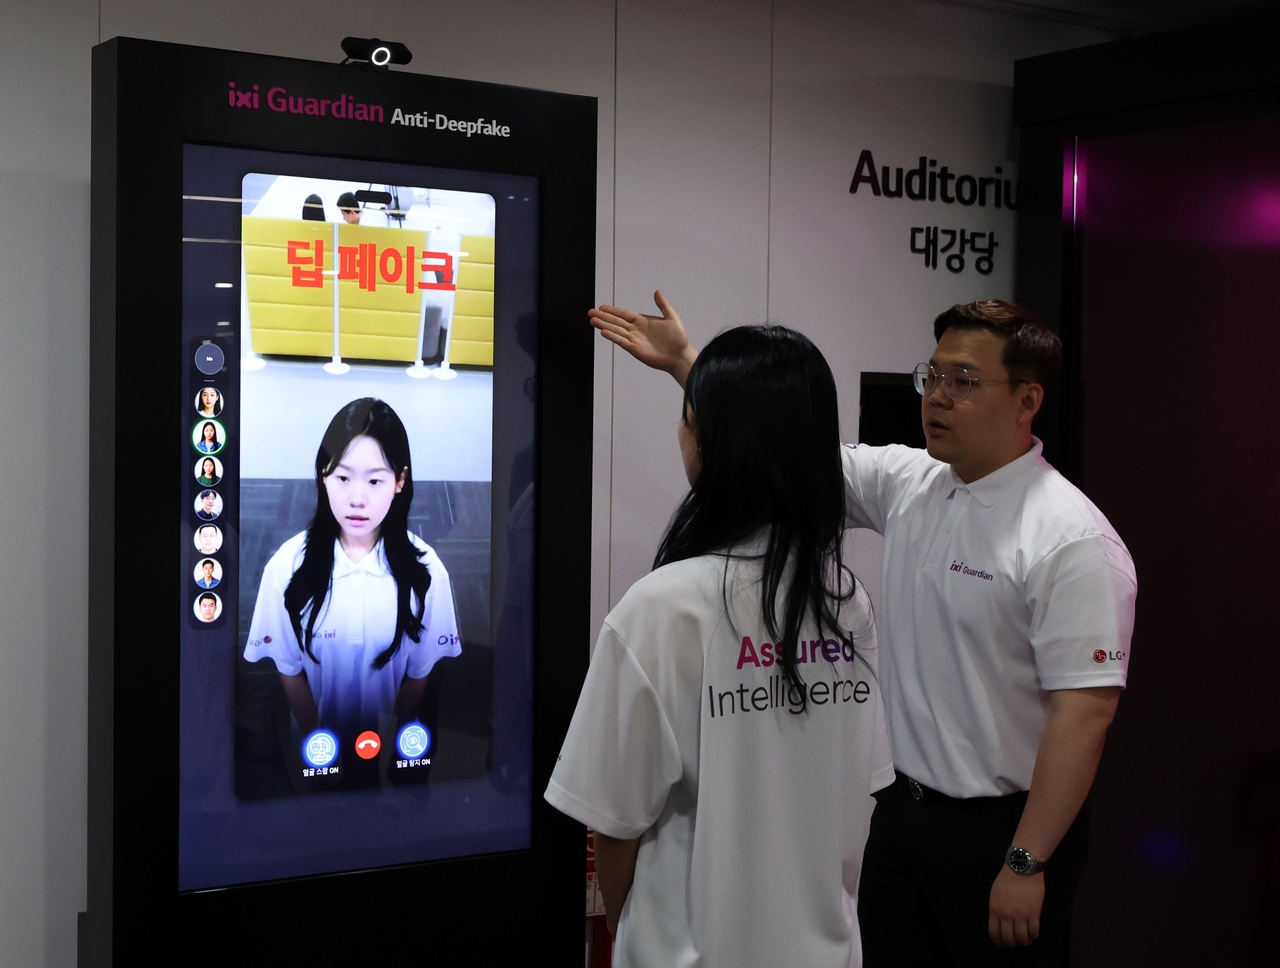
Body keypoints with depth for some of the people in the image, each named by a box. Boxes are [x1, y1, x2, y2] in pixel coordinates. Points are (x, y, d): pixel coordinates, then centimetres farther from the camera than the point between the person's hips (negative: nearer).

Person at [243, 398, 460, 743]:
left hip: (387, 736, 0)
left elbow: (419, 672, -9)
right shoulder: (288, 565, -19)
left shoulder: (424, 567, -18)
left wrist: (393, 739, -9)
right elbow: (288, 669, -10)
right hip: (318, 736, 0)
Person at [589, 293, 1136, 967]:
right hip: (901, 811, 7)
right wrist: (683, 362, 5)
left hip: (1002, 828, -6)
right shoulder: (904, 482, 3)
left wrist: (1026, 864, -22)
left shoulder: (1074, 540, -18)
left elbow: (1086, 710, -22)